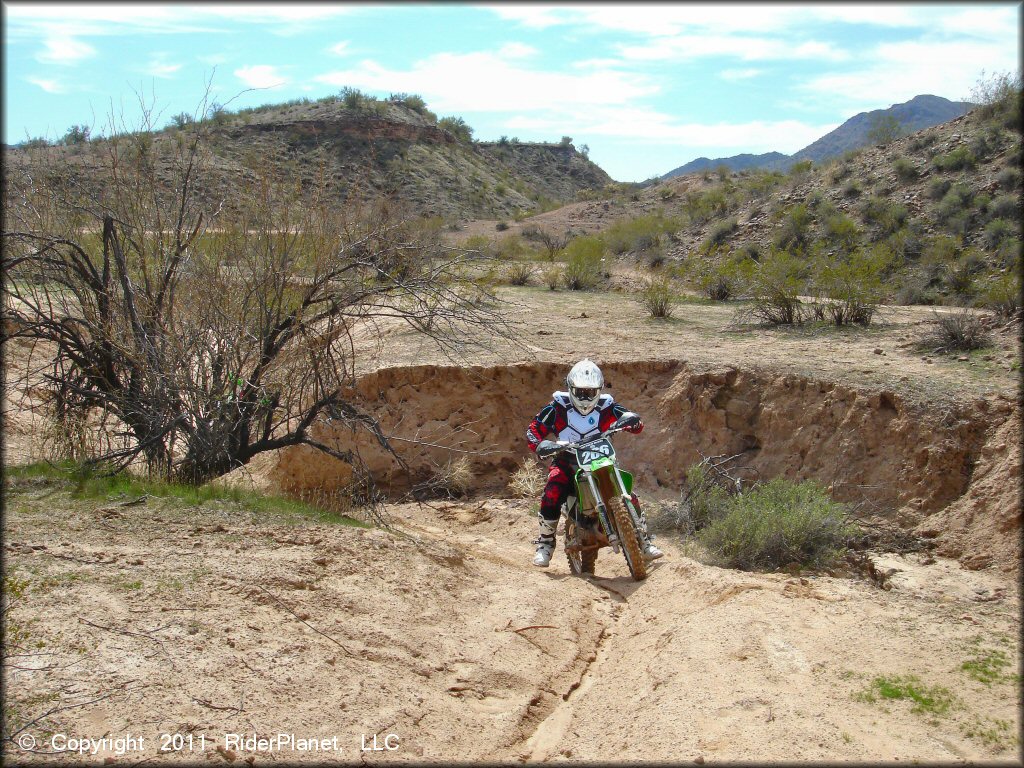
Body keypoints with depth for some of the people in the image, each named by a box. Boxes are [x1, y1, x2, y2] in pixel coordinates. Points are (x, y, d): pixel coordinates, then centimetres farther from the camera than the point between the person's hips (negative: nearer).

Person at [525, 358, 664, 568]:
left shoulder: (607, 407, -3)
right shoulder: (558, 407, -6)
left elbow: (634, 423, -1)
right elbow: (534, 428, -5)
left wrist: (633, 421, -27)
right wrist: (540, 445, -27)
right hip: (567, 461, -1)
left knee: (630, 497, -12)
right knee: (551, 497, -27)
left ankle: (644, 542, 8)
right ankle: (545, 544, -6)